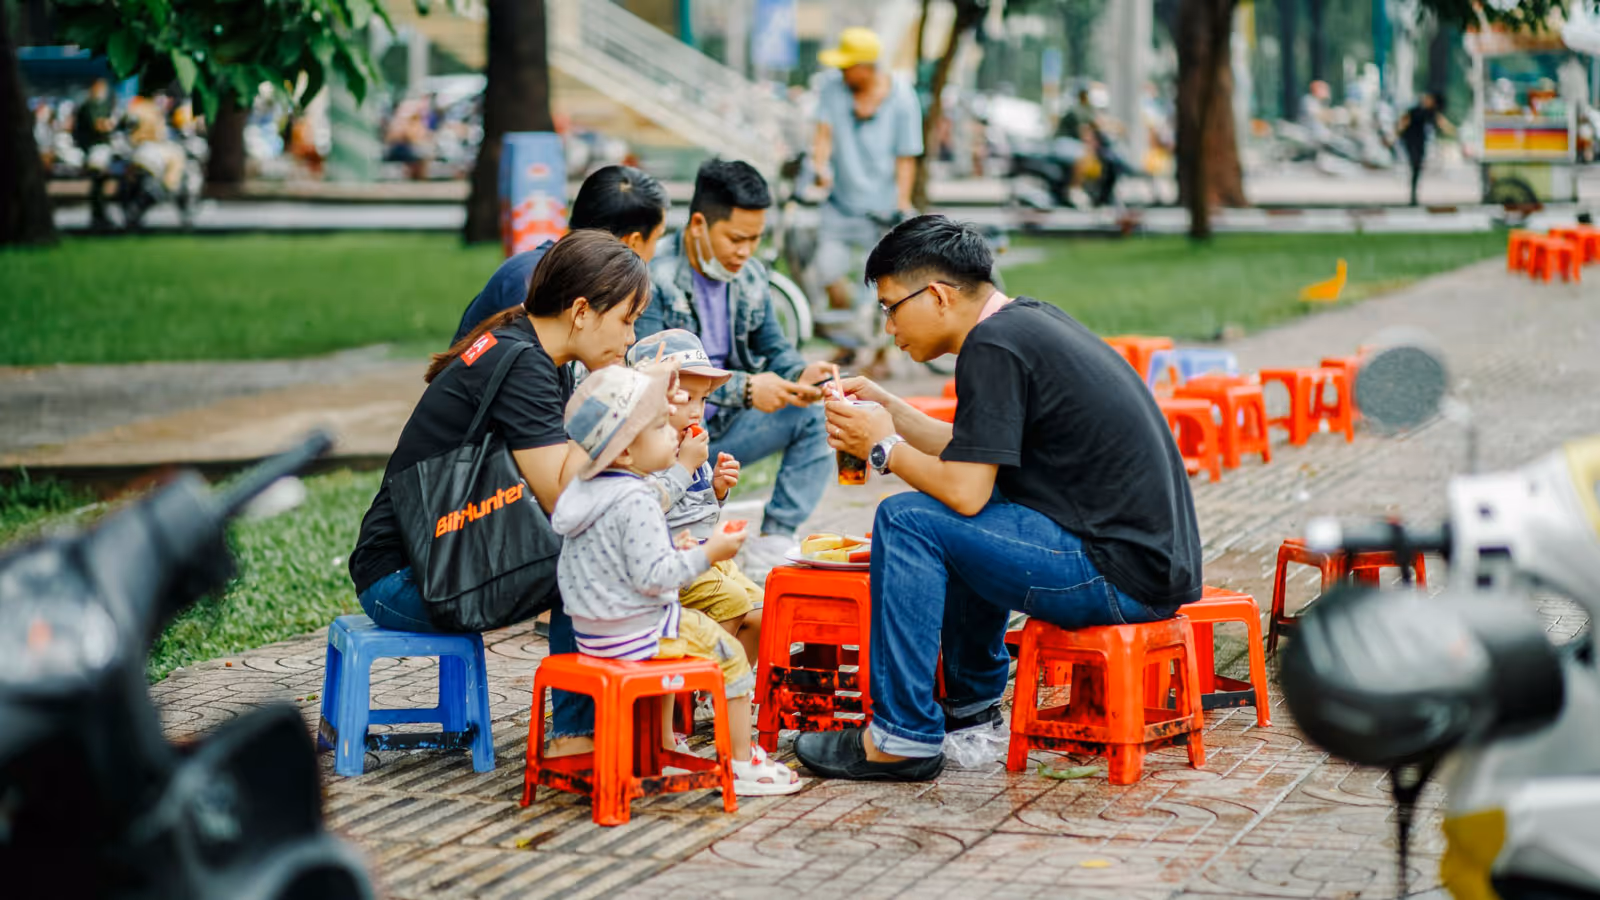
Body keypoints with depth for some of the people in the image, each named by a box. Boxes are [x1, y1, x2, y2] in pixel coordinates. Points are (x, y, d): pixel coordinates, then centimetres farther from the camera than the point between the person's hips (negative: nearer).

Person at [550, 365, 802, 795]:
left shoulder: (585, 487, 5)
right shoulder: (637, 501, -25)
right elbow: (651, 575, -29)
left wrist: (669, 550, 16)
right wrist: (706, 554, -20)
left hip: (590, 631, 10)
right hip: (637, 632, -10)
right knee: (728, 654, 4)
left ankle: (663, 747, 39)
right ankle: (742, 763, 8)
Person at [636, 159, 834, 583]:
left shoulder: (750, 276, 7)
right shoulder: (655, 274, -18)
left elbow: (773, 348, 12)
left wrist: (800, 375, -14)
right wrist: (744, 389, -30)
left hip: (718, 431, 8)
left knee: (816, 416, -7)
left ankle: (771, 546, -8)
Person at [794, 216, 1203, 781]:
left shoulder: (993, 347, -14)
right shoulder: (1030, 319, 14)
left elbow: (966, 490, -18)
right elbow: (973, 458, 24)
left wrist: (884, 449, -2)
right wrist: (891, 412, 19)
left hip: (1123, 575, -10)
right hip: (1159, 556, 10)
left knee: (907, 520, -11)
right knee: (964, 521, 29)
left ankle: (903, 737, -5)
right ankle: (973, 700, 39)